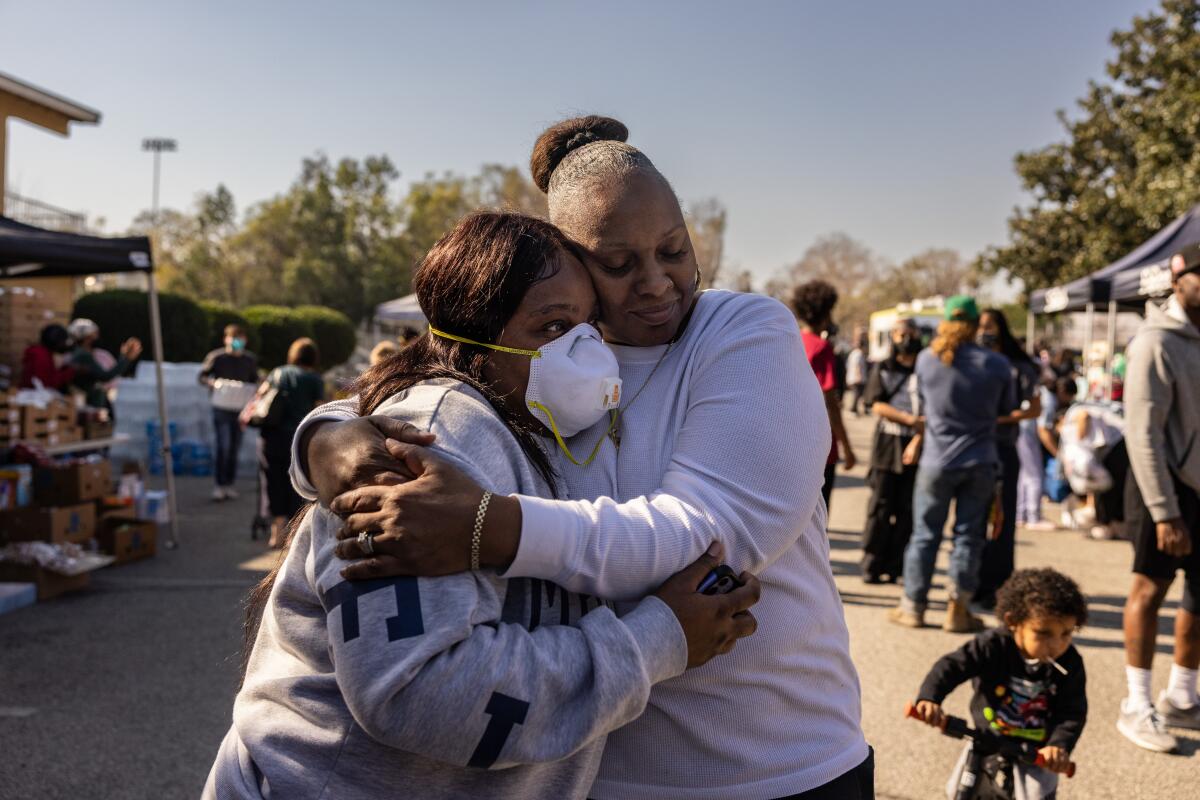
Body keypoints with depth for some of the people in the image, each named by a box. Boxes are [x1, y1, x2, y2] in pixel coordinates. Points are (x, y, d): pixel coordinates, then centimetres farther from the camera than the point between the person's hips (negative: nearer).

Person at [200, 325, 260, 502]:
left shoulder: (251, 360, 5)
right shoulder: (216, 357, -5)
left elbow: (254, 380, 15)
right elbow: (201, 376, 0)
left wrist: (252, 390, -6)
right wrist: (214, 383, -20)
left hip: (240, 409, 4)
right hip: (221, 408, -4)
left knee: (235, 447, 9)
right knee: (223, 446, -10)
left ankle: (229, 484, 20)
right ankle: (219, 485, -1)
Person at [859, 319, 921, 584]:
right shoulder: (882, 369, 9)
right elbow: (877, 405, -2)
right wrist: (908, 418, -15)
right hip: (888, 443, -1)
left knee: (907, 511, 1)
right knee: (880, 508, -1)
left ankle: (894, 567, 8)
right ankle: (871, 566, 5)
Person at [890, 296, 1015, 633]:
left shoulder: (926, 359, -5)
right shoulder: (996, 365, -6)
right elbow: (1006, 410, 7)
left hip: (936, 461, 0)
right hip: (979, 462, 0)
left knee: (925, 534, 10)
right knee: (968, 536, 8)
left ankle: (913, 606, 17)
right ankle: (958, 610, 12)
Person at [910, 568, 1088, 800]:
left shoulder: (1070, 665, -19)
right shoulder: (993, 646, -24)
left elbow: (1072, 713, -17)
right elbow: (952, 665, -29)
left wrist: (1060, 745, -35)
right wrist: (929, 698, -46)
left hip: (1036, 751, 0)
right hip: (987, 741, 1)